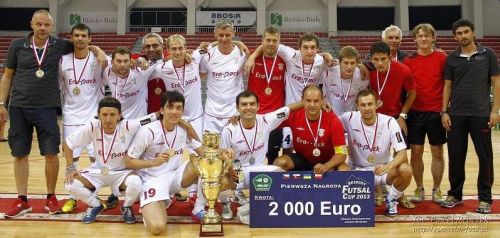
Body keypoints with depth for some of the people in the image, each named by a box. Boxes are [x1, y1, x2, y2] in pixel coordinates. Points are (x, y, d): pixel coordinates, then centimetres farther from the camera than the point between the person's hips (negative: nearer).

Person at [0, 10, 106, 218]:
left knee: (51, 153, -1)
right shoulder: (17, 46, 2)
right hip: (19, 107, 1)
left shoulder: (60, 46, 1)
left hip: (47, 108, -1)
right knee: (19, 154, 6)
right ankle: (22, 201, 17)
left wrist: (99, 52, -7)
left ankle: (51, 197, 17)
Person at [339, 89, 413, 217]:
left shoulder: (389, 122, -15)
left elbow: (402, 153, -18)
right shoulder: (349, 119, -13)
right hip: (358, 170, 0)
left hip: (383, 168, 0)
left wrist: (388, 166, -39)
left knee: (406, 170, -30)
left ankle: (391, 200, 1)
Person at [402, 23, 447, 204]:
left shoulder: (442, 58, 0)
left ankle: (436, 189, 19)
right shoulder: (408, 61, 3)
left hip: (436, 112, -1)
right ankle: (419, 189, 18)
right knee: (416, 152, 5)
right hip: (415, 112, 1)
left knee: (437, 152, 7)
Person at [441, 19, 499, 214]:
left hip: (481, 114, -2)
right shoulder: (451, 58, 7)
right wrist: (444, 112, 1)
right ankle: (455, 194, 20)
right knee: (455, 157, 7)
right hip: (456, 115, 2)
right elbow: (447, 86, 9)